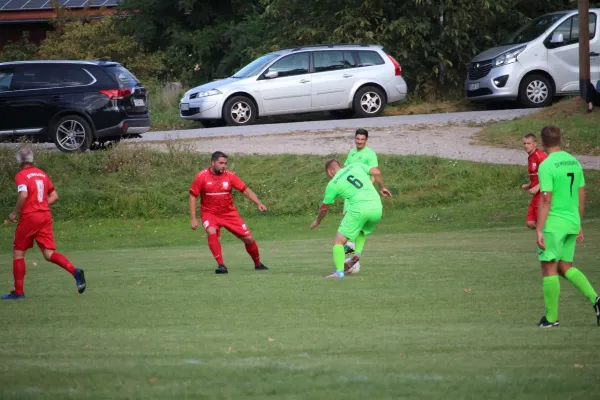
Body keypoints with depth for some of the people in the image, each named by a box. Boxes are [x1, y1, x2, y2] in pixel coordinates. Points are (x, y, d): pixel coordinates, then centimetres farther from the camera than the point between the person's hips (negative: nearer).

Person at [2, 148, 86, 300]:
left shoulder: (21, 175, -7)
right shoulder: (42, 174, 14)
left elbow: (23, 195, -23)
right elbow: (54, 196, 16)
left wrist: (15, 213, -11)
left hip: (29, 217, -6)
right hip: (46, 216, 6)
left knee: (18, 253, 7)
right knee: (49, 254, 2)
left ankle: (18, 292, 7)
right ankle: (75, 272, -21)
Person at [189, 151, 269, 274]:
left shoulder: (229, 176, -7)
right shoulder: (202, 176, -11)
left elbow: (245, 190, -1)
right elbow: (193, 196, -5)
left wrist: (259, 203, -14)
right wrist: (193, 219, -10)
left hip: (229, 213, 2)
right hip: (210, 213, -2)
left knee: (248, 238, -2)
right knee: (212, 232, -34)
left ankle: (258, 264, 24)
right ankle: (221, 265, -29)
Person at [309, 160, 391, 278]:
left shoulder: (332, 184, 12)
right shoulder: (355, 166, 19)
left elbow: (324, 208, 22)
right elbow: (376, 173, 8)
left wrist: (317, 221, 40)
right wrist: (382, 188, 24)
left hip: (359, 207, -4)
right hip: (376, 207, 4)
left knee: (339, 241, 6)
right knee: (362, 232, 32)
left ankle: (339, 271, -8)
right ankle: (358, 253, 8)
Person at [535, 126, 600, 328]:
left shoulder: (546, 166, -13)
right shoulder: (574, 162, 9)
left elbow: (546, 199, -18)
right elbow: (581, 195, 14)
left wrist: (539, 230, -16)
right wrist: (579, 225, 21)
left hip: (553, 225, -7)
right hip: (572, 222, 7)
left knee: (549, 269, 2)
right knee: (565, 268, 15)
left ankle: (551, 318, 5)